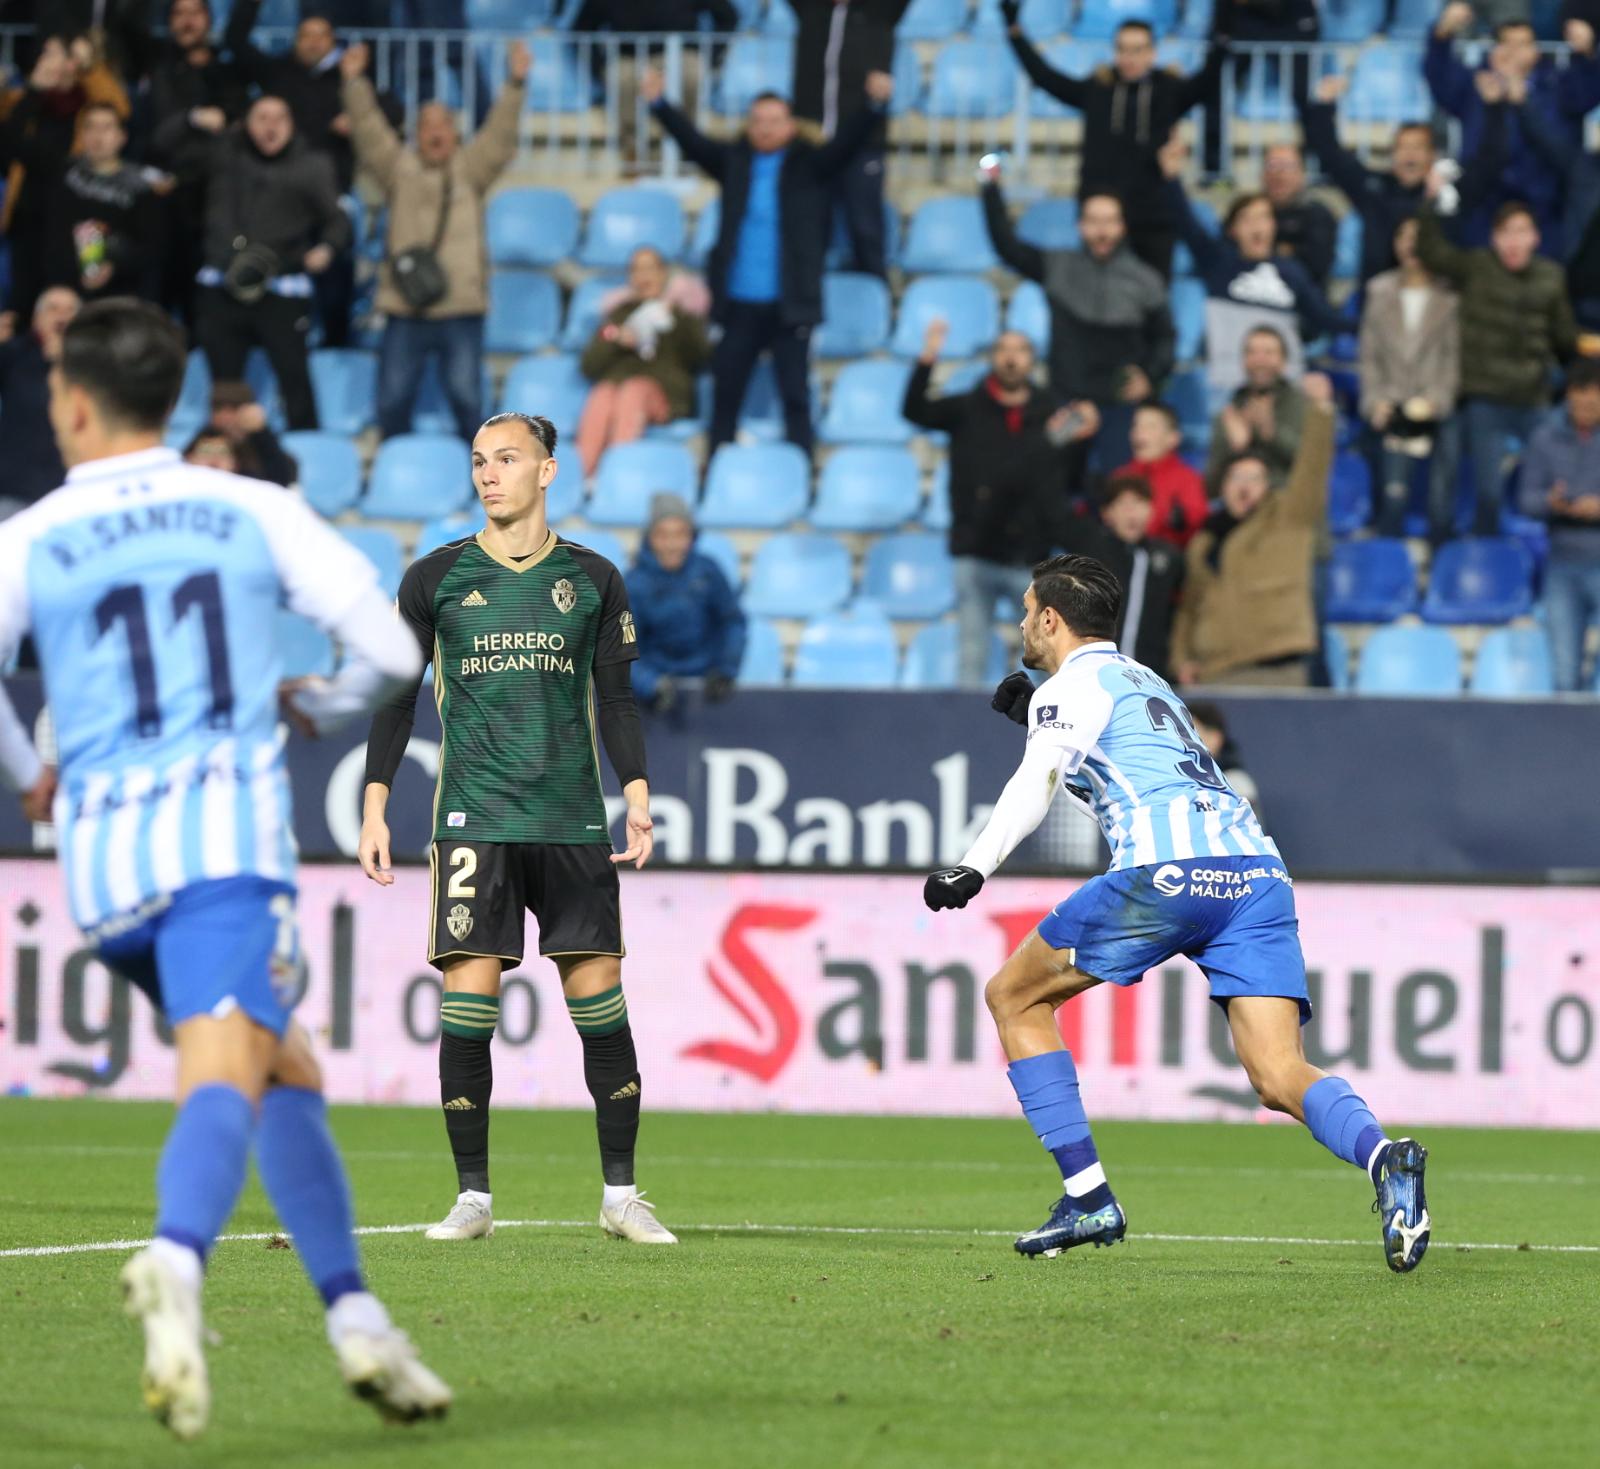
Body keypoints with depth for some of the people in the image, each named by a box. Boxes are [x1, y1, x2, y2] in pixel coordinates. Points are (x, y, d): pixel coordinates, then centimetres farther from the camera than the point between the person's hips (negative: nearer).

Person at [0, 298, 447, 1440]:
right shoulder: (256, 512, 9)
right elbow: (391, 651, 5)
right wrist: (314, 709, 26)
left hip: (103, 849, 3)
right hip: (228, 831, -3)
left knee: (287, 1072, 17)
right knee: (221, 1077, -17)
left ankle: (355, 1318, 8)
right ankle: (176, 1262, -46)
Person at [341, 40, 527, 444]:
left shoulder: (470, 169, 9)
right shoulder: (400, 168, 10)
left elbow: (499, 136, -2)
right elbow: (369, 131, 2)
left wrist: (516, 85, -14)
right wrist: (354, 82, -10)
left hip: (460, 308, -1)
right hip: (405, 309, 1)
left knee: (465, 398, -4)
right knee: (392, 401, 2)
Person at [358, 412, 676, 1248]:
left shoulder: (592, 581, 9)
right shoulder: (435, 579, 7)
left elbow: (616, 700, 11)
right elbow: (397, 697, 9)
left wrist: (637, 796, -2)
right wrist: (375, 809, 2)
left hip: (574, 821, 1)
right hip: (474, 817, -1)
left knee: (598, 993, -4)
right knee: (467, 995, -9)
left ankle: (620, 1193, 5)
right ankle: (472, 1197, -1)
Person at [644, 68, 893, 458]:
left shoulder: (808, 166, 1)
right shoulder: (733, 162, 7)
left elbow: (846, 143, -10)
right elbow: (692, 140, 0)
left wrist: (875, 104, -27)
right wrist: (658, 103, -14)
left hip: (789, 306, -3)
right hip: (738, 304, 3)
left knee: (795, 394, 1)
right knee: (726, 392, 9)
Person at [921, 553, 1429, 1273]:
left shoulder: (1073, 686, 9)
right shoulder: (1145, 681, 34)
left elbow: (1038, 781, -10)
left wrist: (971, 869, -19)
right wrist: (1037, 717, 46)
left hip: (1166, 868, -7)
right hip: (1257, 870, 7)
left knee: (1013, 996, 13)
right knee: (1278, 1075, -6)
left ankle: (1087, 1198, 5)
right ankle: (1381, 1156, -38)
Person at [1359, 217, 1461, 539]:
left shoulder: (1448, 295, -1)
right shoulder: (1379, 292, 9)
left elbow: (1454, 354, -2)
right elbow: (1369, 354, 10)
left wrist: (1434, 400, -11)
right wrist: (1375, 400, -1)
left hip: (1438, 412, -2)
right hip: (1394, 411, 2)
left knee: (1442, 497, -3)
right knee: (1393, 492, -7)